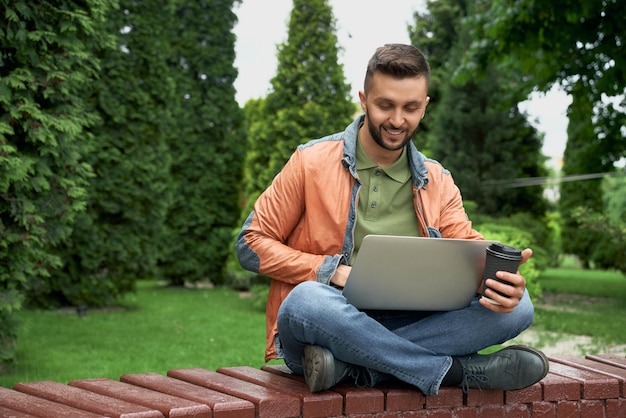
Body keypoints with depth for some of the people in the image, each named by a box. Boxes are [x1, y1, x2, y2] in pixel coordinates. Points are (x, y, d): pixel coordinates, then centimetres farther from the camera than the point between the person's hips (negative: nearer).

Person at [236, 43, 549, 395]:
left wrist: (500, 276, -19)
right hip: (323, 324, -3)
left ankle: (350, 366, -26)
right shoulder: (312, 162, 2)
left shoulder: (438, 182, 14)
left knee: (517, 307, -17)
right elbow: (251, 244, 1)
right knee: (307, 300, -39)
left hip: (405, 326, 4)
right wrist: (331, 270, -14)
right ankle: (459, 371, -26)